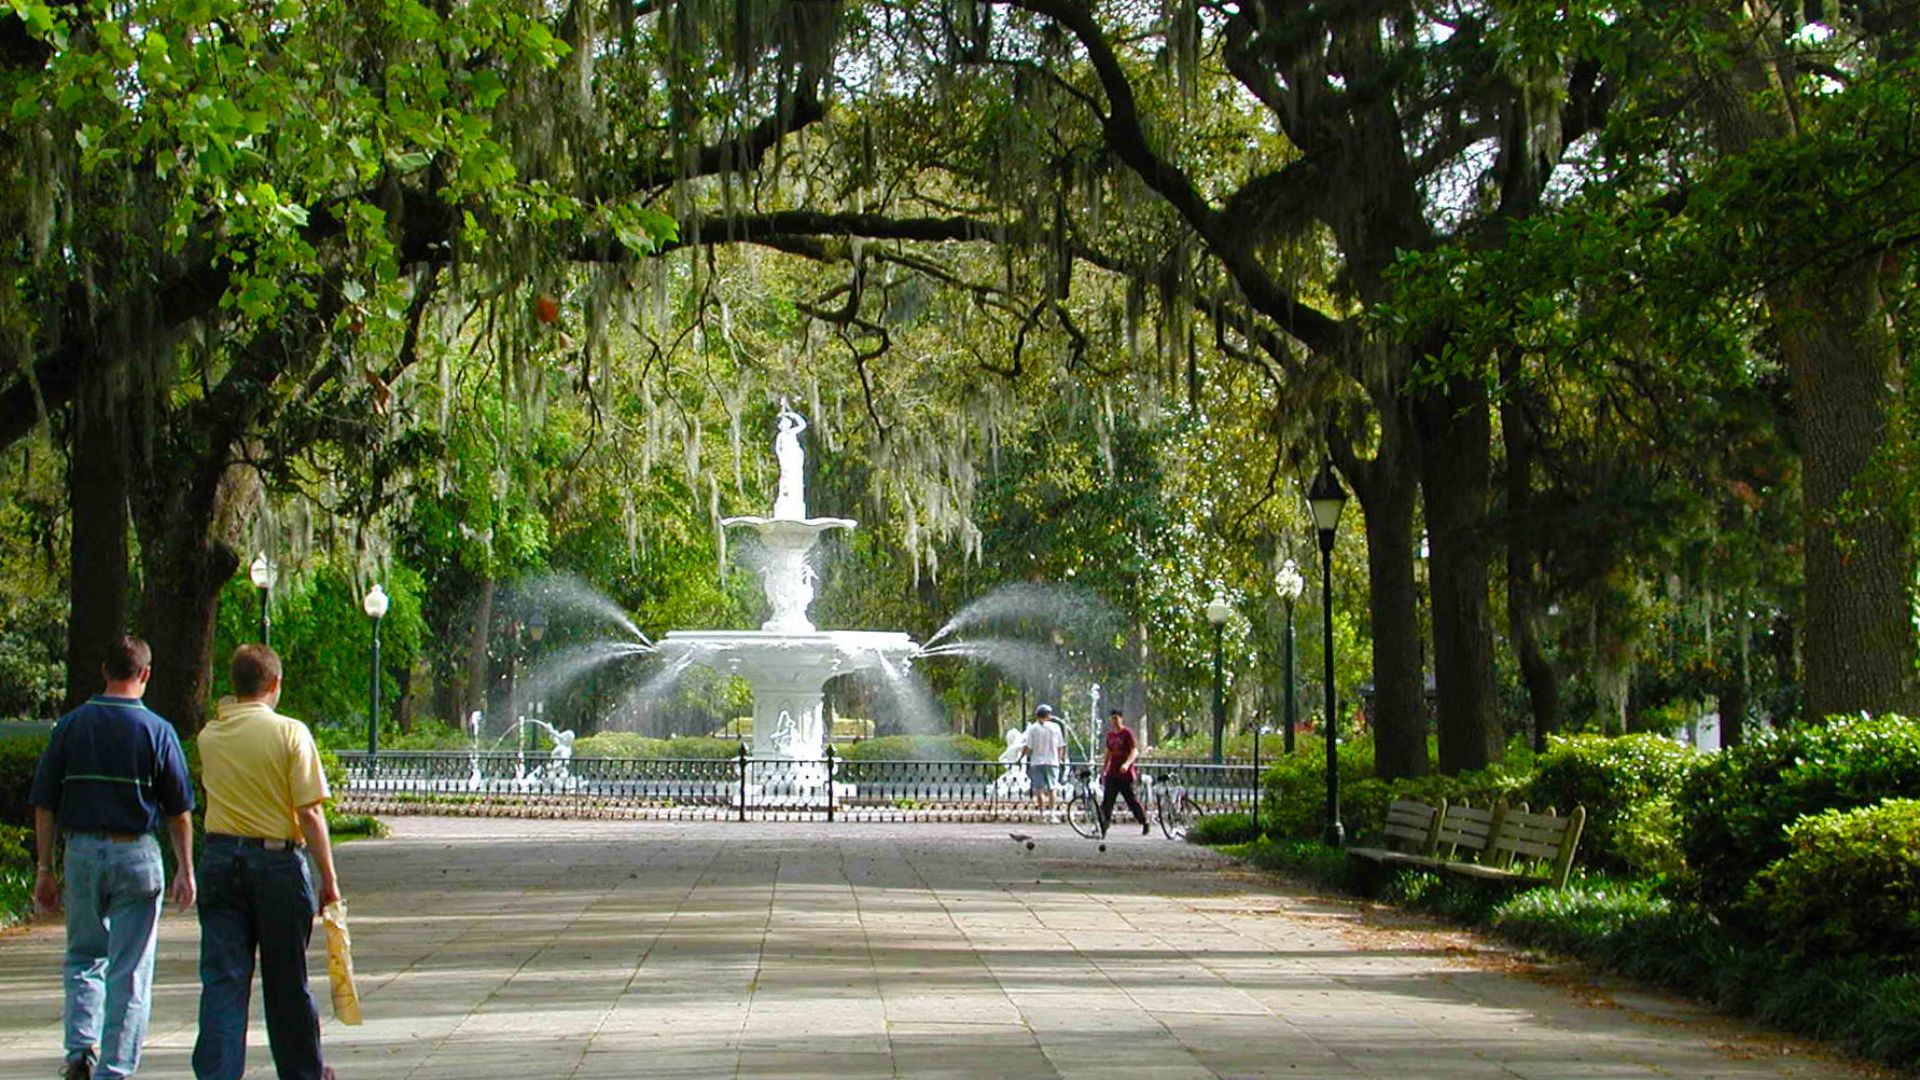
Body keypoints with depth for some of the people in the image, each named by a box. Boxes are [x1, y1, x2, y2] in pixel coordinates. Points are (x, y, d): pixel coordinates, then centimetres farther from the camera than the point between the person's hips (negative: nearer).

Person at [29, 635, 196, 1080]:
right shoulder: (157, 731, -5)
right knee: (130, 972, 4)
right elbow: (178, 810, -3)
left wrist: (44, 870, 8)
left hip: (82, 852, 2)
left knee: (83, 957, 18)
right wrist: (185, 871, 5)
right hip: (136, 853, -2)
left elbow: (44, 806, 3)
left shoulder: (70, 726, 2)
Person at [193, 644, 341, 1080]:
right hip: (278, 861, -3)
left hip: (220, 858, 3)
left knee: (222, 978, 2)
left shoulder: (210, 735, 4)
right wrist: (328, 878, -7)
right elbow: (310, 814, -12)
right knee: (286, 979, 11)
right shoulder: (290, 733, -9)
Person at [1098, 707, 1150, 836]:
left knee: (1132, 800, 1)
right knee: (1107, 801, -5)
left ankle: (1145, 823, 17)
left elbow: (1134, 751, -15)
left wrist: (1127, 764, -31)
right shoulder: (1110, 734, 13)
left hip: (1125, 773, -6)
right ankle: (1103, 827, -6)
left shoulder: (1127, 733, -6)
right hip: (1112, 774, 6)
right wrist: (1103, 770, 22)